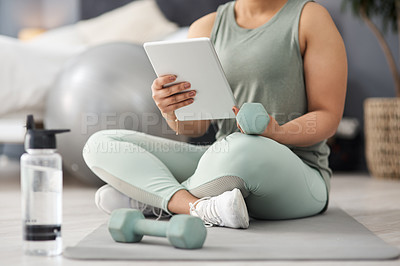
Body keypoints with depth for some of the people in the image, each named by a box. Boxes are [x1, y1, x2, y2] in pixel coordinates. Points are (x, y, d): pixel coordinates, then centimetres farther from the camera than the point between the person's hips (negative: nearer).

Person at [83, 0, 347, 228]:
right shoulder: (206, 28, 10)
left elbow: (328, 117, -5)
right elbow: (195, 125, 4)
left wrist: (277, 134, -26)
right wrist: (171, 112, -21)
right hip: (224, 162, 5)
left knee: (242, 149, -41)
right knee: (101, 145, -7)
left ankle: (153, 198, -15)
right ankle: (201, 207, -28)